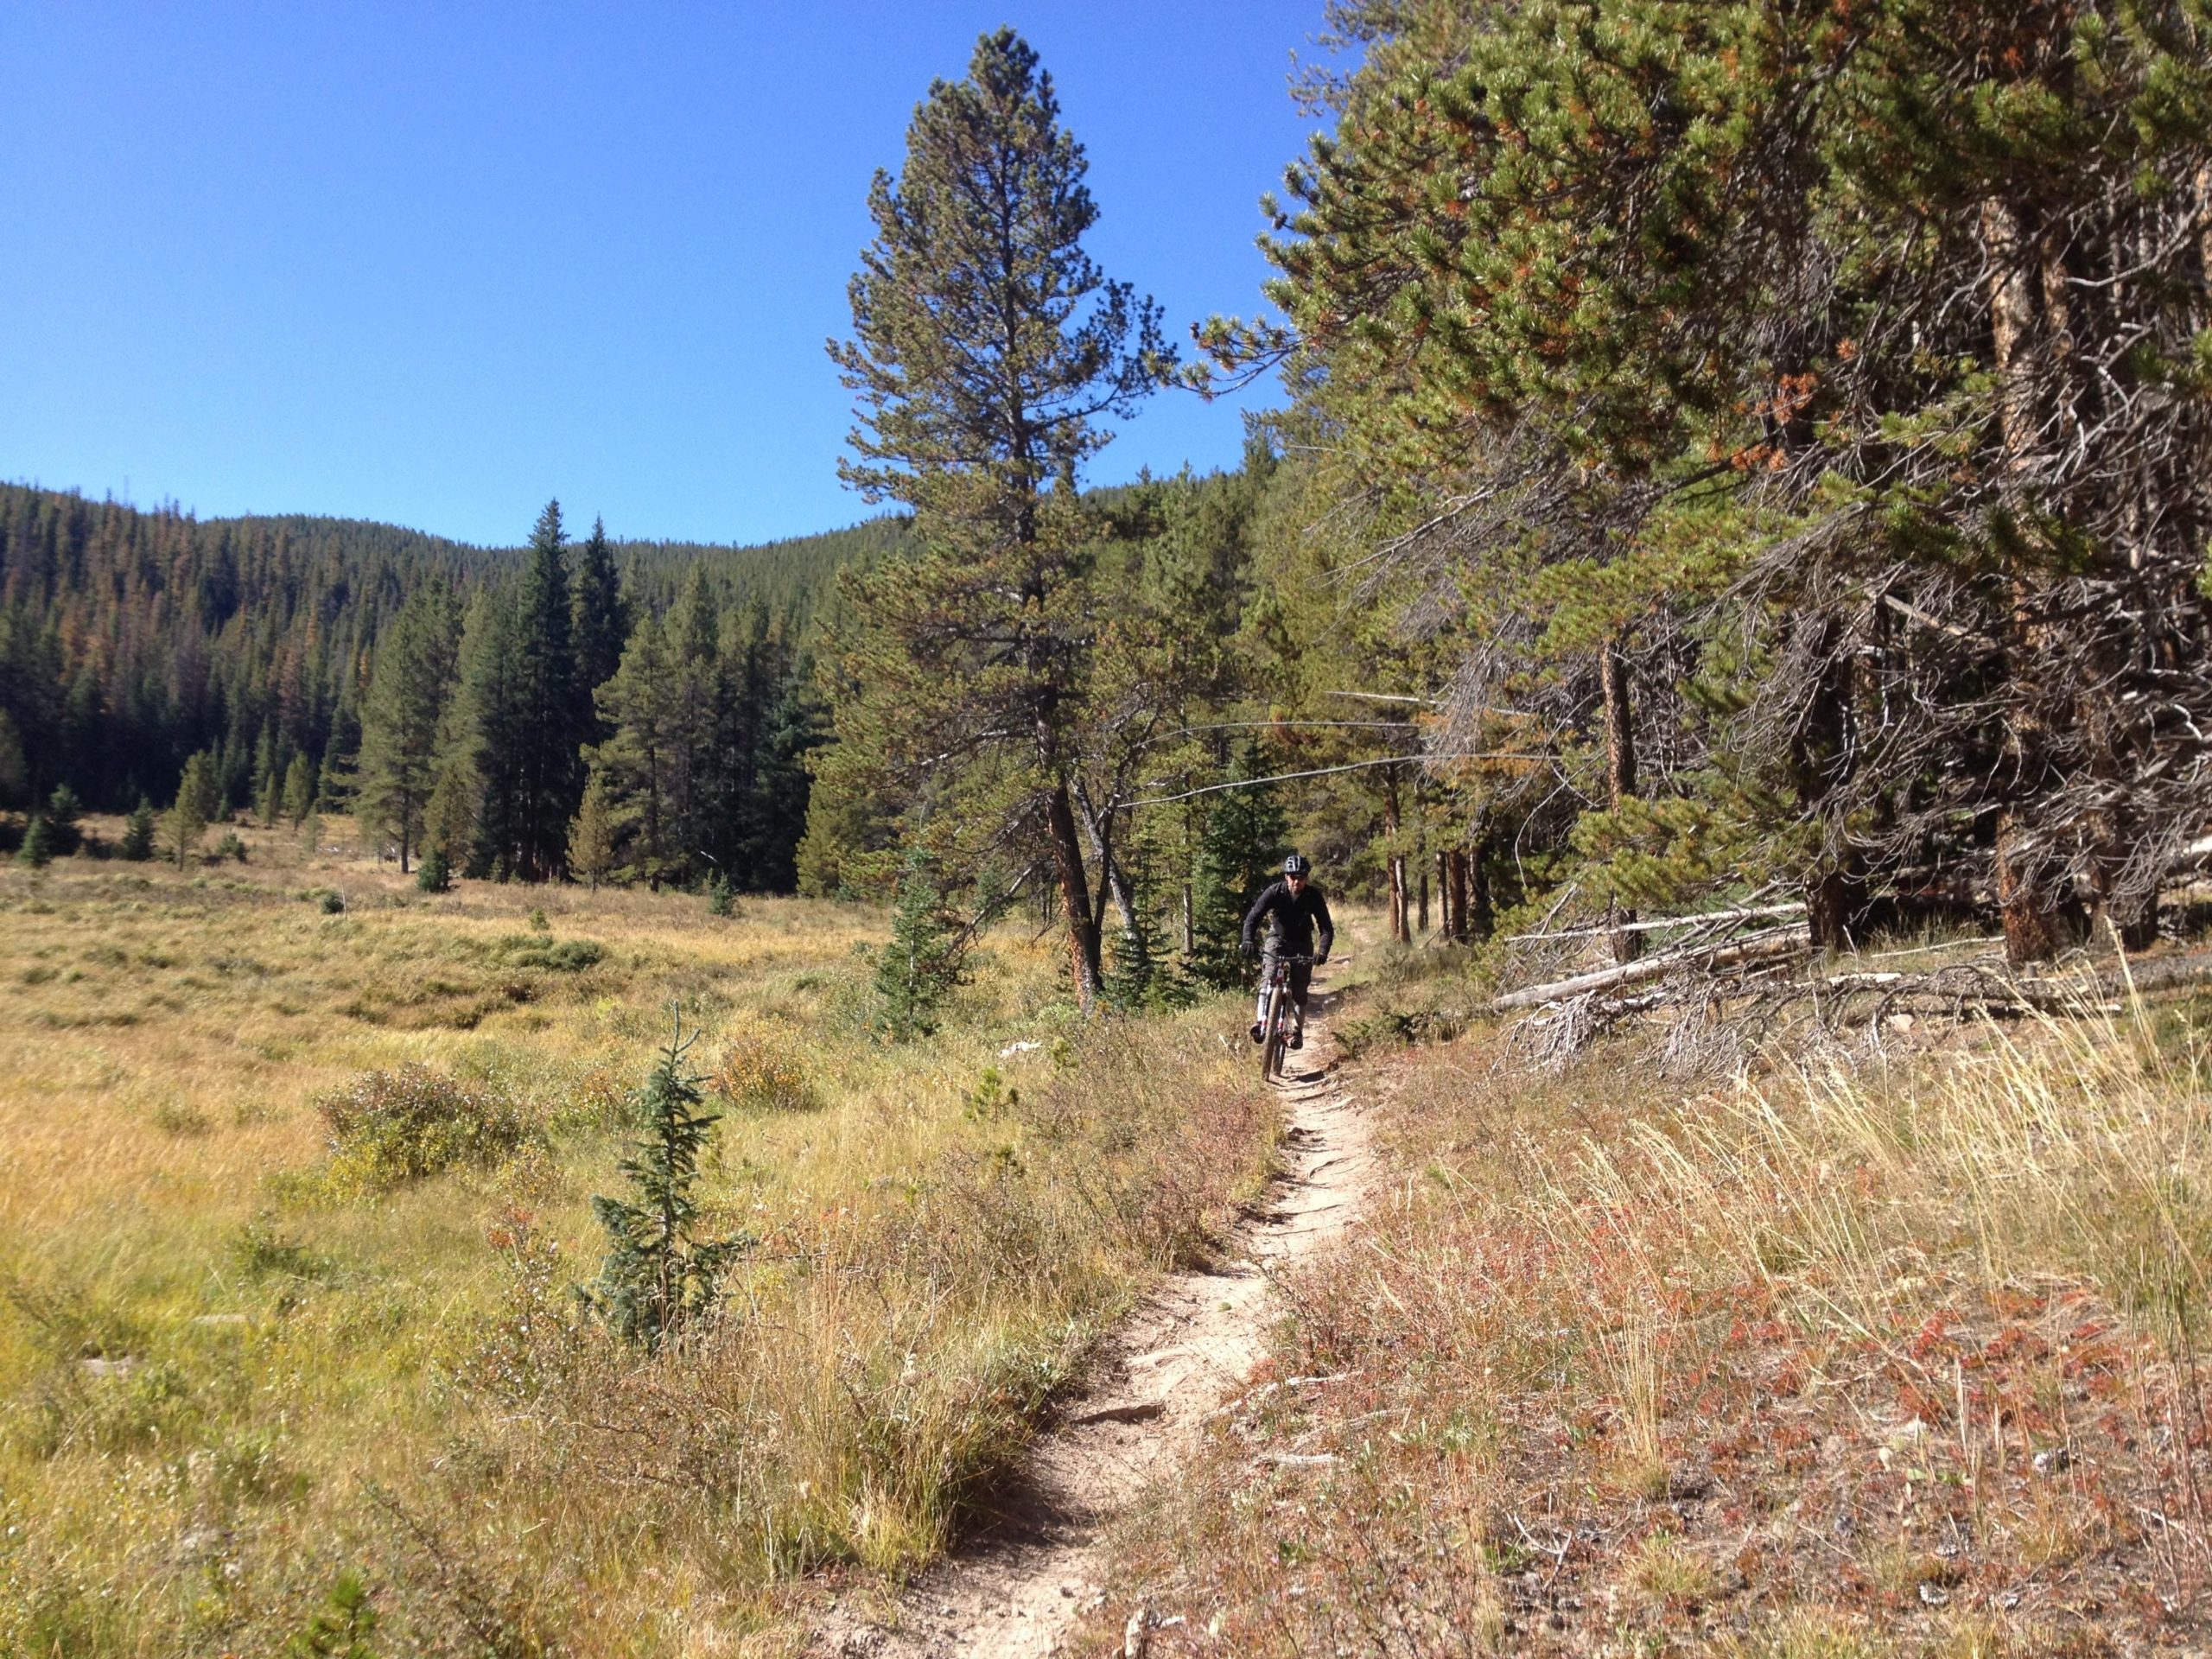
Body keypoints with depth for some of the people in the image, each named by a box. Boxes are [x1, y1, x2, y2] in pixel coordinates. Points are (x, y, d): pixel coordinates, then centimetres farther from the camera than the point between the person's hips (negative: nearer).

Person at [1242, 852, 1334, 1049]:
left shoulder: (1313, 896, -18)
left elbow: (1326, 927, -20)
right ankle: (1260, 1021, -30)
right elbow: (1254, 916, -24)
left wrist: (1323, 951, -37)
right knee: (1269, 977, -24)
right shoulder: (1275, 891, -20)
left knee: (1299, 990, -1)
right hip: (1278, 939, -1)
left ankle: (1297, 1031, 12)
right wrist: (1248, 940, -41)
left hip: (1302, 945, 1)